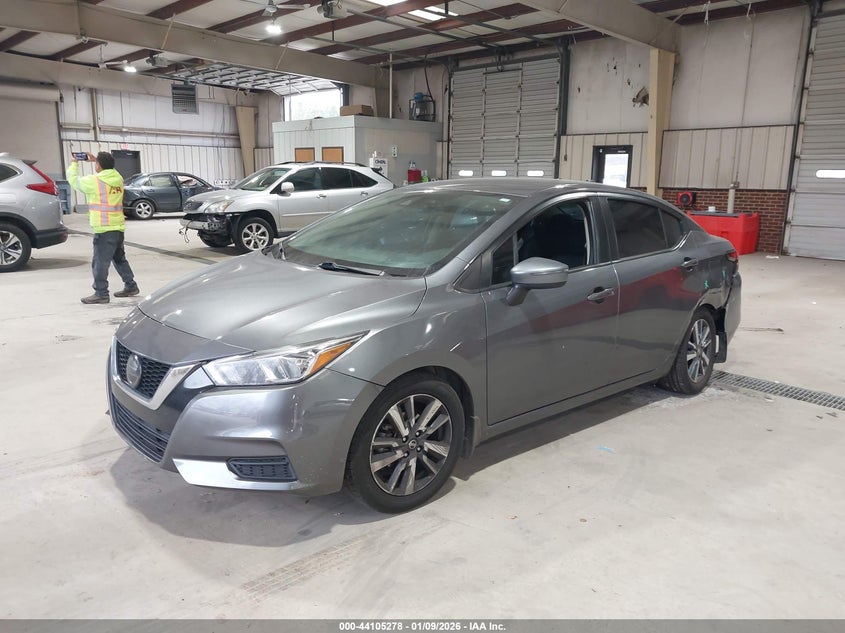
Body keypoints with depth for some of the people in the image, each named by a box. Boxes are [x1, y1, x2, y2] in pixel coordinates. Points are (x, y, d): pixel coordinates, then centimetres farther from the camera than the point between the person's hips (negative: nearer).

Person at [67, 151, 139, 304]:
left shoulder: (94, 181, -11)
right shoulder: (118, 178, 6)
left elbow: (73, 180, 5)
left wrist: (74, 163, 21)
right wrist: (95, 159, 31)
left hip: (104, 229, -8)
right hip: (118, 227, 8)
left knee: (100, 262, -3)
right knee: (120, 259, 20)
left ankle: (101, 294, -1)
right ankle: (131, 286, 25)